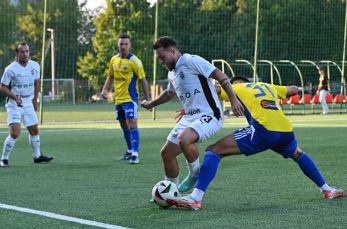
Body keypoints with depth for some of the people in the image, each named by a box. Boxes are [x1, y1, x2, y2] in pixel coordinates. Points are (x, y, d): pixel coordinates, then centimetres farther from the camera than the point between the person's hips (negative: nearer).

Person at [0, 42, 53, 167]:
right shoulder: (10, 69, -17)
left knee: (34, 130, 15)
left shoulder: (35, 66, -1)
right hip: (14, 104, -6)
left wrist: (35, 100, 16)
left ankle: (37, 156, 32)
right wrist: (15, 97, -24)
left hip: (28, 103, 6)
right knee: (15, 132, -18)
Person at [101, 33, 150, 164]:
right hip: (118, 99, 7)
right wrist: (105, 90, 5)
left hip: (130, 98, -7)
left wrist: (147, 99, -9)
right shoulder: (114, 60, 7)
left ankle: (135, 154, -17)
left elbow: (143, 80, -7)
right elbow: (111, 76, 20)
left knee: (132, 124, -15)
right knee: (124, 126, 15)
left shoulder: (134, 61, -10)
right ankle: (130, 152, 29)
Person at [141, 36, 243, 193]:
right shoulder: (172, 74, 16)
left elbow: (221, 76, -15)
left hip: (209, 115, -9)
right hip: (189, 117, 9)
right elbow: (170, 93, 38)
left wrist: (233, 100, -21)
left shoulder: (192, 61, -12)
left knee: (184, 139, -34)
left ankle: (195, 173, -8)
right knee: (167, 153, 6)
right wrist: (151, 104, 48)